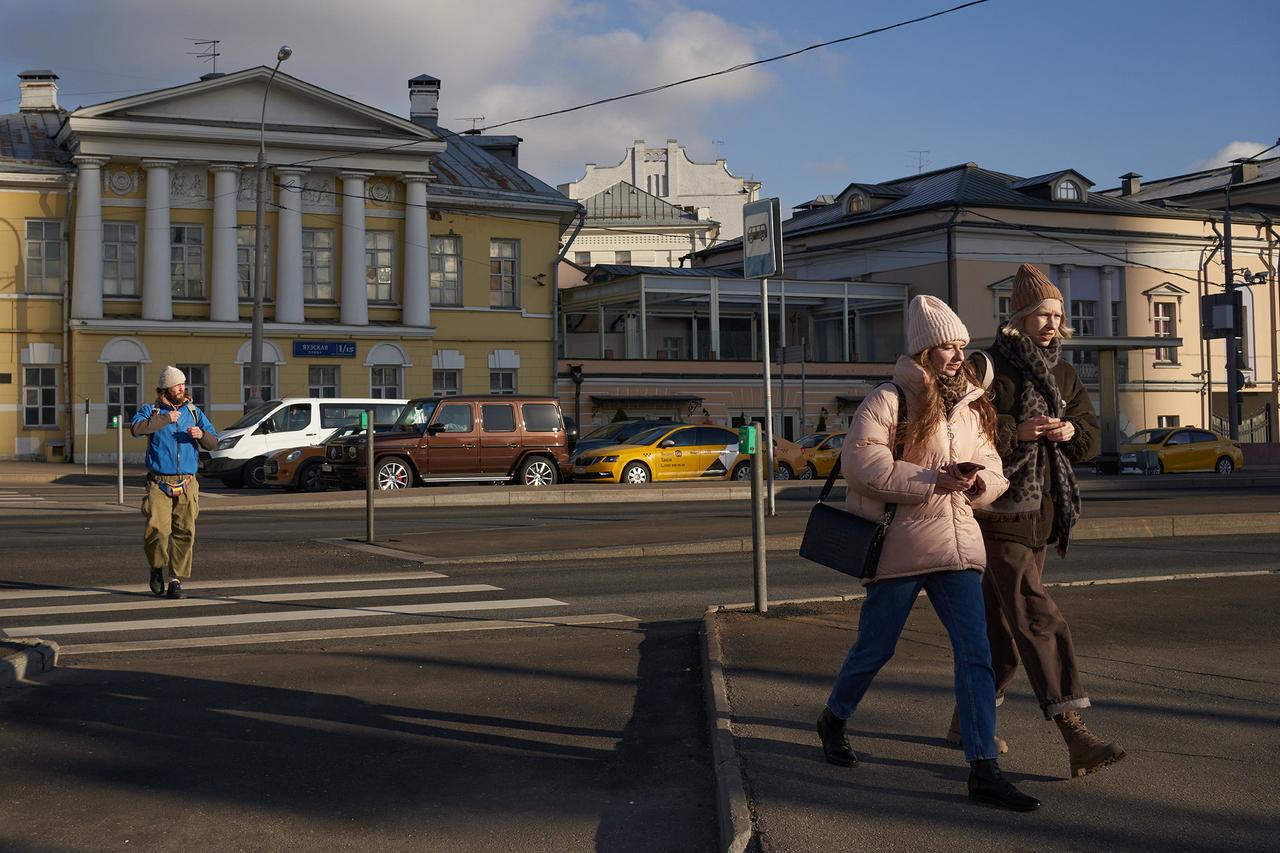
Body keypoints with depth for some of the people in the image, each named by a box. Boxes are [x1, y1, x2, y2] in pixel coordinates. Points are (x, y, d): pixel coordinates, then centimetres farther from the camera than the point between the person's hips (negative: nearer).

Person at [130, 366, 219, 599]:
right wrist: (165, 419, -19)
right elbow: (136, 428, -18)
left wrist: (201, 435, -11)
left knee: (184, 533, -3)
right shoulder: (150, 411, 4)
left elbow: (213, 442, 10)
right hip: (159, 484, -3)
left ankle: (176, 580, 6)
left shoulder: (193, 412, 12)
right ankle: (157, 567, 13)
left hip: (187, 484, 3)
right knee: (157, 530, -15)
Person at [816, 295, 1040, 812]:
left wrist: (978, 482, -8)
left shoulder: (972, 408, 13)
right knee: (875, 648, 10)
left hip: (956, 546, 5)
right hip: (900, 546, -5)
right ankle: (833, 721, 38)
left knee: (976, 653, -6)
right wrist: (931, 481, -22)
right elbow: (859, 461, -18)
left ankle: (983, 770, -5)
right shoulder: (889, 400, -7)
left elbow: (993, 473, 17)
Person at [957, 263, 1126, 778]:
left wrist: (1071, 431, -6)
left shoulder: (1062, 373, 14)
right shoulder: (987, 368, -9)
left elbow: (1091, 437, 16)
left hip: (1040, 513, 8)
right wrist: (1016, 430, -21)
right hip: (999, 509, -8)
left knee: (1003, 620, 14)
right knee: (1038, 618, -15)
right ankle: (1075, 737, -21)